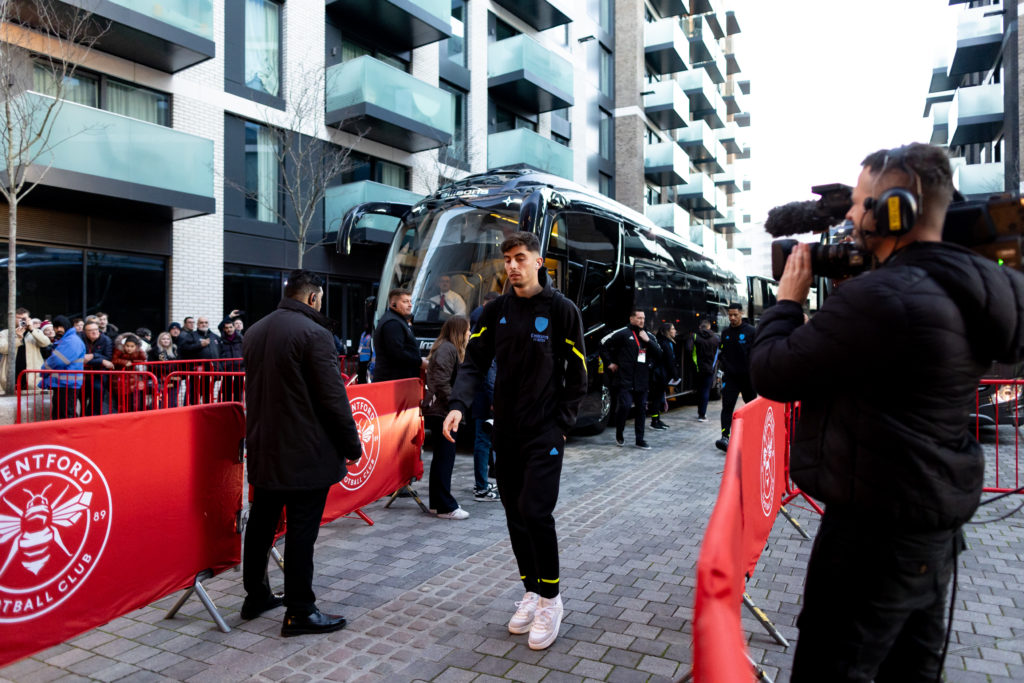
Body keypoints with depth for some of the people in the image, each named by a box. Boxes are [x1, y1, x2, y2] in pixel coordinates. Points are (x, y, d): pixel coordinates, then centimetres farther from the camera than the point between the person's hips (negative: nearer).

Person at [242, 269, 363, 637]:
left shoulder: (254, 332, 10)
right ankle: (299, 612, 10)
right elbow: (333, 397, -17)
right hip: (305, 453, -8)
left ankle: (256, 596, 33)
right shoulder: (314, 333, -16)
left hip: (263, 448, 8)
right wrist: (352, 444, -8)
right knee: (301, 531, 0)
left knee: (260, 524, 18)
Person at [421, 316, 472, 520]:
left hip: (439, 411, 11)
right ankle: (446, 507, 0)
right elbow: (441, 383, -22)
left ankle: (438, 502, 25)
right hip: (441, 411, -11)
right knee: (445, 457, -6)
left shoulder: (448, 348, 19)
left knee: (441, 457, 16)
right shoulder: (447, 349, -14)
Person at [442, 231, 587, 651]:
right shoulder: (495, 311, 7)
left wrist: (562, 423, -9)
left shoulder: (561, 310, -4)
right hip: (506, 431, 5)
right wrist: (458, 404, -15)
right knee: (515, 514, 11)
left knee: (535, 511, -12)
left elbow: (577, 374, -2)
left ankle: (550, 599, 9)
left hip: (545, 432, -5)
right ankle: (531, 593, 28)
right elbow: (474, 363, 2)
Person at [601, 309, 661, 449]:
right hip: (624, 380, -5)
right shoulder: (623, 334, -2)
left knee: (641, 409, 8)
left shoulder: (648, 336, 15)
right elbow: (604, 347, 0)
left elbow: (659, 355, 8)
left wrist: (648, 340, -4)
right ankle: (619, 433, 12)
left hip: (641, 381, 6)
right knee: (624, 406, -13)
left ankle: (640, 440, 16)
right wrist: (610, 363, -5)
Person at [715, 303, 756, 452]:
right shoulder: (725, 333, 9)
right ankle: (725, 437, -18)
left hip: (748, 376, -2)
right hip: (730, 376, 2)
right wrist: (723, 366, 5)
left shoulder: (751, 331, -3)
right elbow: (721, 352, 18)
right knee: (727, 406, -11)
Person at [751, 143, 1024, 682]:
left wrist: (788, 299, -5)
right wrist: (843, 280, 6)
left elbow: (772, 374, -21)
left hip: (875, 529, -10)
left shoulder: (882, 298, -26)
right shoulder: (965, 287, 5)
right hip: (937, 517, 10)